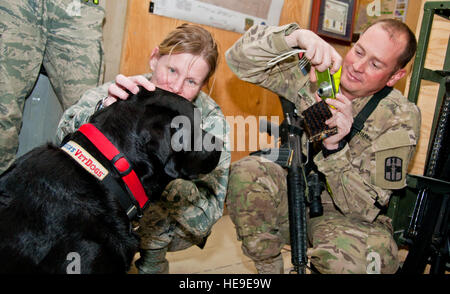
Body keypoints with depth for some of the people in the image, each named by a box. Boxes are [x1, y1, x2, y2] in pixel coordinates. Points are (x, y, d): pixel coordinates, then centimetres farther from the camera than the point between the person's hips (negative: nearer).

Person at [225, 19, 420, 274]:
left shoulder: (401, 118, -13)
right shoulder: (317, 72, -8)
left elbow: (367, 207, -18)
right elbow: (240, 58, -15)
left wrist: (335, 147, -33)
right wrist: (295, 37, -32)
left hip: (344, 214, -2)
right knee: (245, 172, -27)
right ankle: (268, 268, -6)